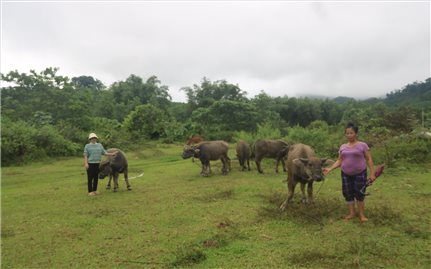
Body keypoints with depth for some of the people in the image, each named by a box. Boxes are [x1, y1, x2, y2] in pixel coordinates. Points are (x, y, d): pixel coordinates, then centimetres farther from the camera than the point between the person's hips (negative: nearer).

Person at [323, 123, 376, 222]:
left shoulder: (363, 145, -6)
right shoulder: (342, 147, 5)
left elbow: (369, 159, -5)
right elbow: (339, 161, 7)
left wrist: (372, 173, -11)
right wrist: (330, 169, -6)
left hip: (360, 174, -4)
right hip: (346, 174, 4)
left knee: (359, 193, 1)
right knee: (348, 193, 8)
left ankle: (362, 214, 17)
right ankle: (351, 212, 23)